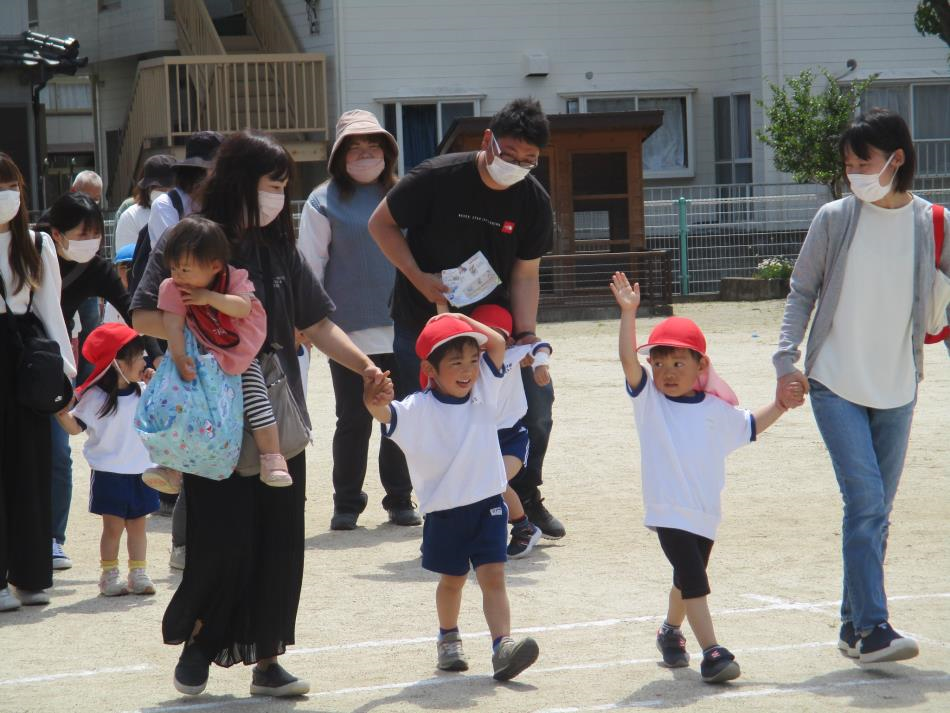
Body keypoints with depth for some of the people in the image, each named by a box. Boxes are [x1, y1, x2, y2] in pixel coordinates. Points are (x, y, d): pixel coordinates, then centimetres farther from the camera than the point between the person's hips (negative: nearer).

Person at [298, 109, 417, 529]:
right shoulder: (324, 202, 2)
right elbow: (308, 265, 1)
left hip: (403, 329, 3)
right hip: (350, 332, -3)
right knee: (353, 421, 1)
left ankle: (400, 500, 15)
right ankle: (346, 504, 10)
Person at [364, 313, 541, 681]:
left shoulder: (484, 389, 0)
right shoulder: (418, 410, -14)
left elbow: (497, 344, 1)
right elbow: (387, 414, -31)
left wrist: (462, 320, -2)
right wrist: (375, 402, -54)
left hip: (488, 503, 2)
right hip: (444, 510, -2)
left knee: (493, 575, -8)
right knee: (452, 579, 16)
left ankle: (503, 645, -17)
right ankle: (448, 638, 38)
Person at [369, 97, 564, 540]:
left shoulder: (533, 201, -8)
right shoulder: (438, 178, -18)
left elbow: (525, 275, -4)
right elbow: (381, 224, -7)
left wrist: (525, 335, -18)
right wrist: (419, 278, -18)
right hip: (424, 316, -3)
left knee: (537, 396, -4)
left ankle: (525, 496, 16)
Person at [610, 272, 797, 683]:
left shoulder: (716, 409, 6)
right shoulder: (649, 399, -3)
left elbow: (750, 426, 24)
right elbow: (628, 360, -17)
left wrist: (779, 406, 12)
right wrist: (628, 313, -27)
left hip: (705, 511, 4)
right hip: (668, 510, -4)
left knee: (687, 579, 19)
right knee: (693, 579, -15)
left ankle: (671, 632, 43)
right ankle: (711, 651, -17)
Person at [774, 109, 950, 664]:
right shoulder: (835, 219, -3)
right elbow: (803, 292, 4)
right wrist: (787, 358, -6)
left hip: (897, 388, 3)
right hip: (836, 383, -3)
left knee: (877, 512, 10)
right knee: (865, 500, -14)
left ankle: (855, 626, 21)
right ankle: (872, 629, -15)